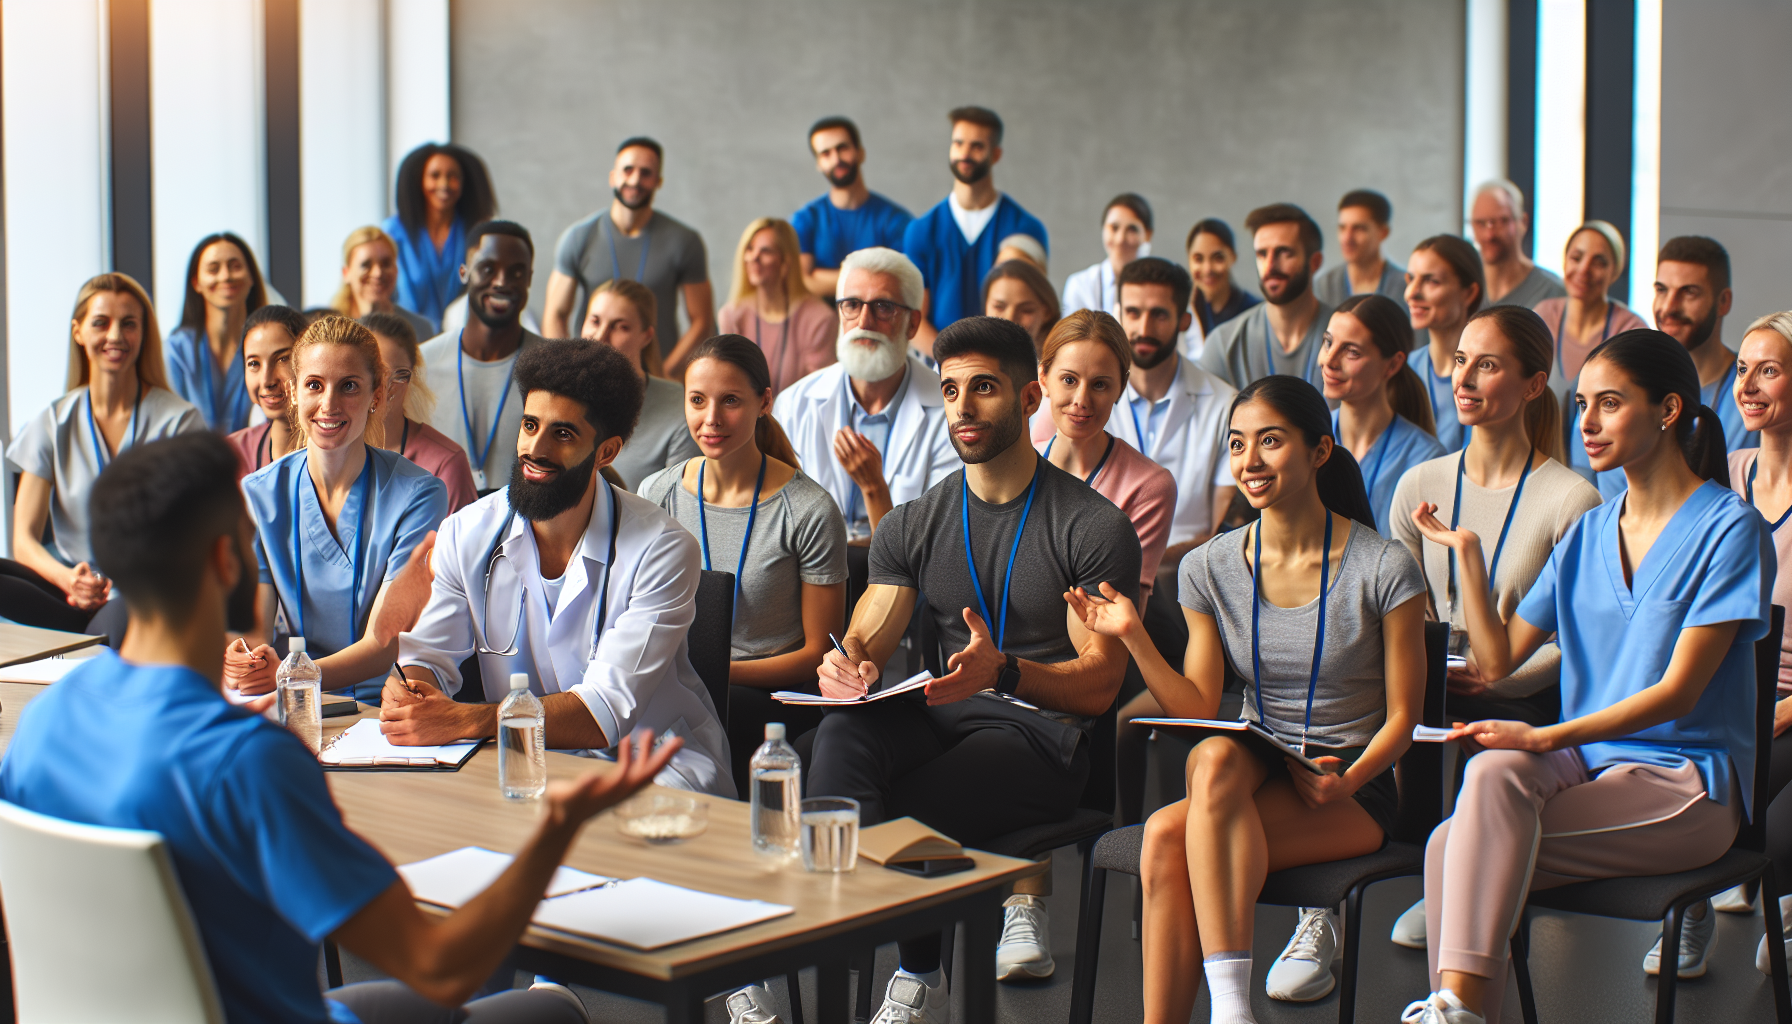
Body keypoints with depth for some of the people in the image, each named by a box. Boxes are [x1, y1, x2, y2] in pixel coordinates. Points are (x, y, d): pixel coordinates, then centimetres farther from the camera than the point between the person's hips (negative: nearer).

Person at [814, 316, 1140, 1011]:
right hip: (944, 715, 5)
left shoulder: (1096, 529, -3)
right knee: (842, 734, -30)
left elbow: (1097, 686, -8)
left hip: (1044, 733, -4)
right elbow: (863, 644, 7)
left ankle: (919, 980, -5)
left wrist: (1004, 672, -29)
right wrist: (848, 666, -21)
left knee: (897, 817, -30)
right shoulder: (914, 525, 12)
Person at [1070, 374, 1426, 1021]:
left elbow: (1402, 715, -2)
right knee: (1215, 757, -35)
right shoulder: (1210, 569, 5)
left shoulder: (1383, 569, -5)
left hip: (1352, 794, -4)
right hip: (1252, 773, 4)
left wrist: (1347, 781, -19)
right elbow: (1198, 710, 5)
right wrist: (1134, 638, -8)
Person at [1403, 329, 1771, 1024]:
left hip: (1686, 782, -5)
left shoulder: (1730, 529, -4)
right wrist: (1466, 551, 6)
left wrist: (1548, 737, -24)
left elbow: (1677, 691, -13)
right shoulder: (1589, 533, 16)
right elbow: (1497, 660, 14)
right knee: (1494, 769, -31)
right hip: (1586, 760, 5)